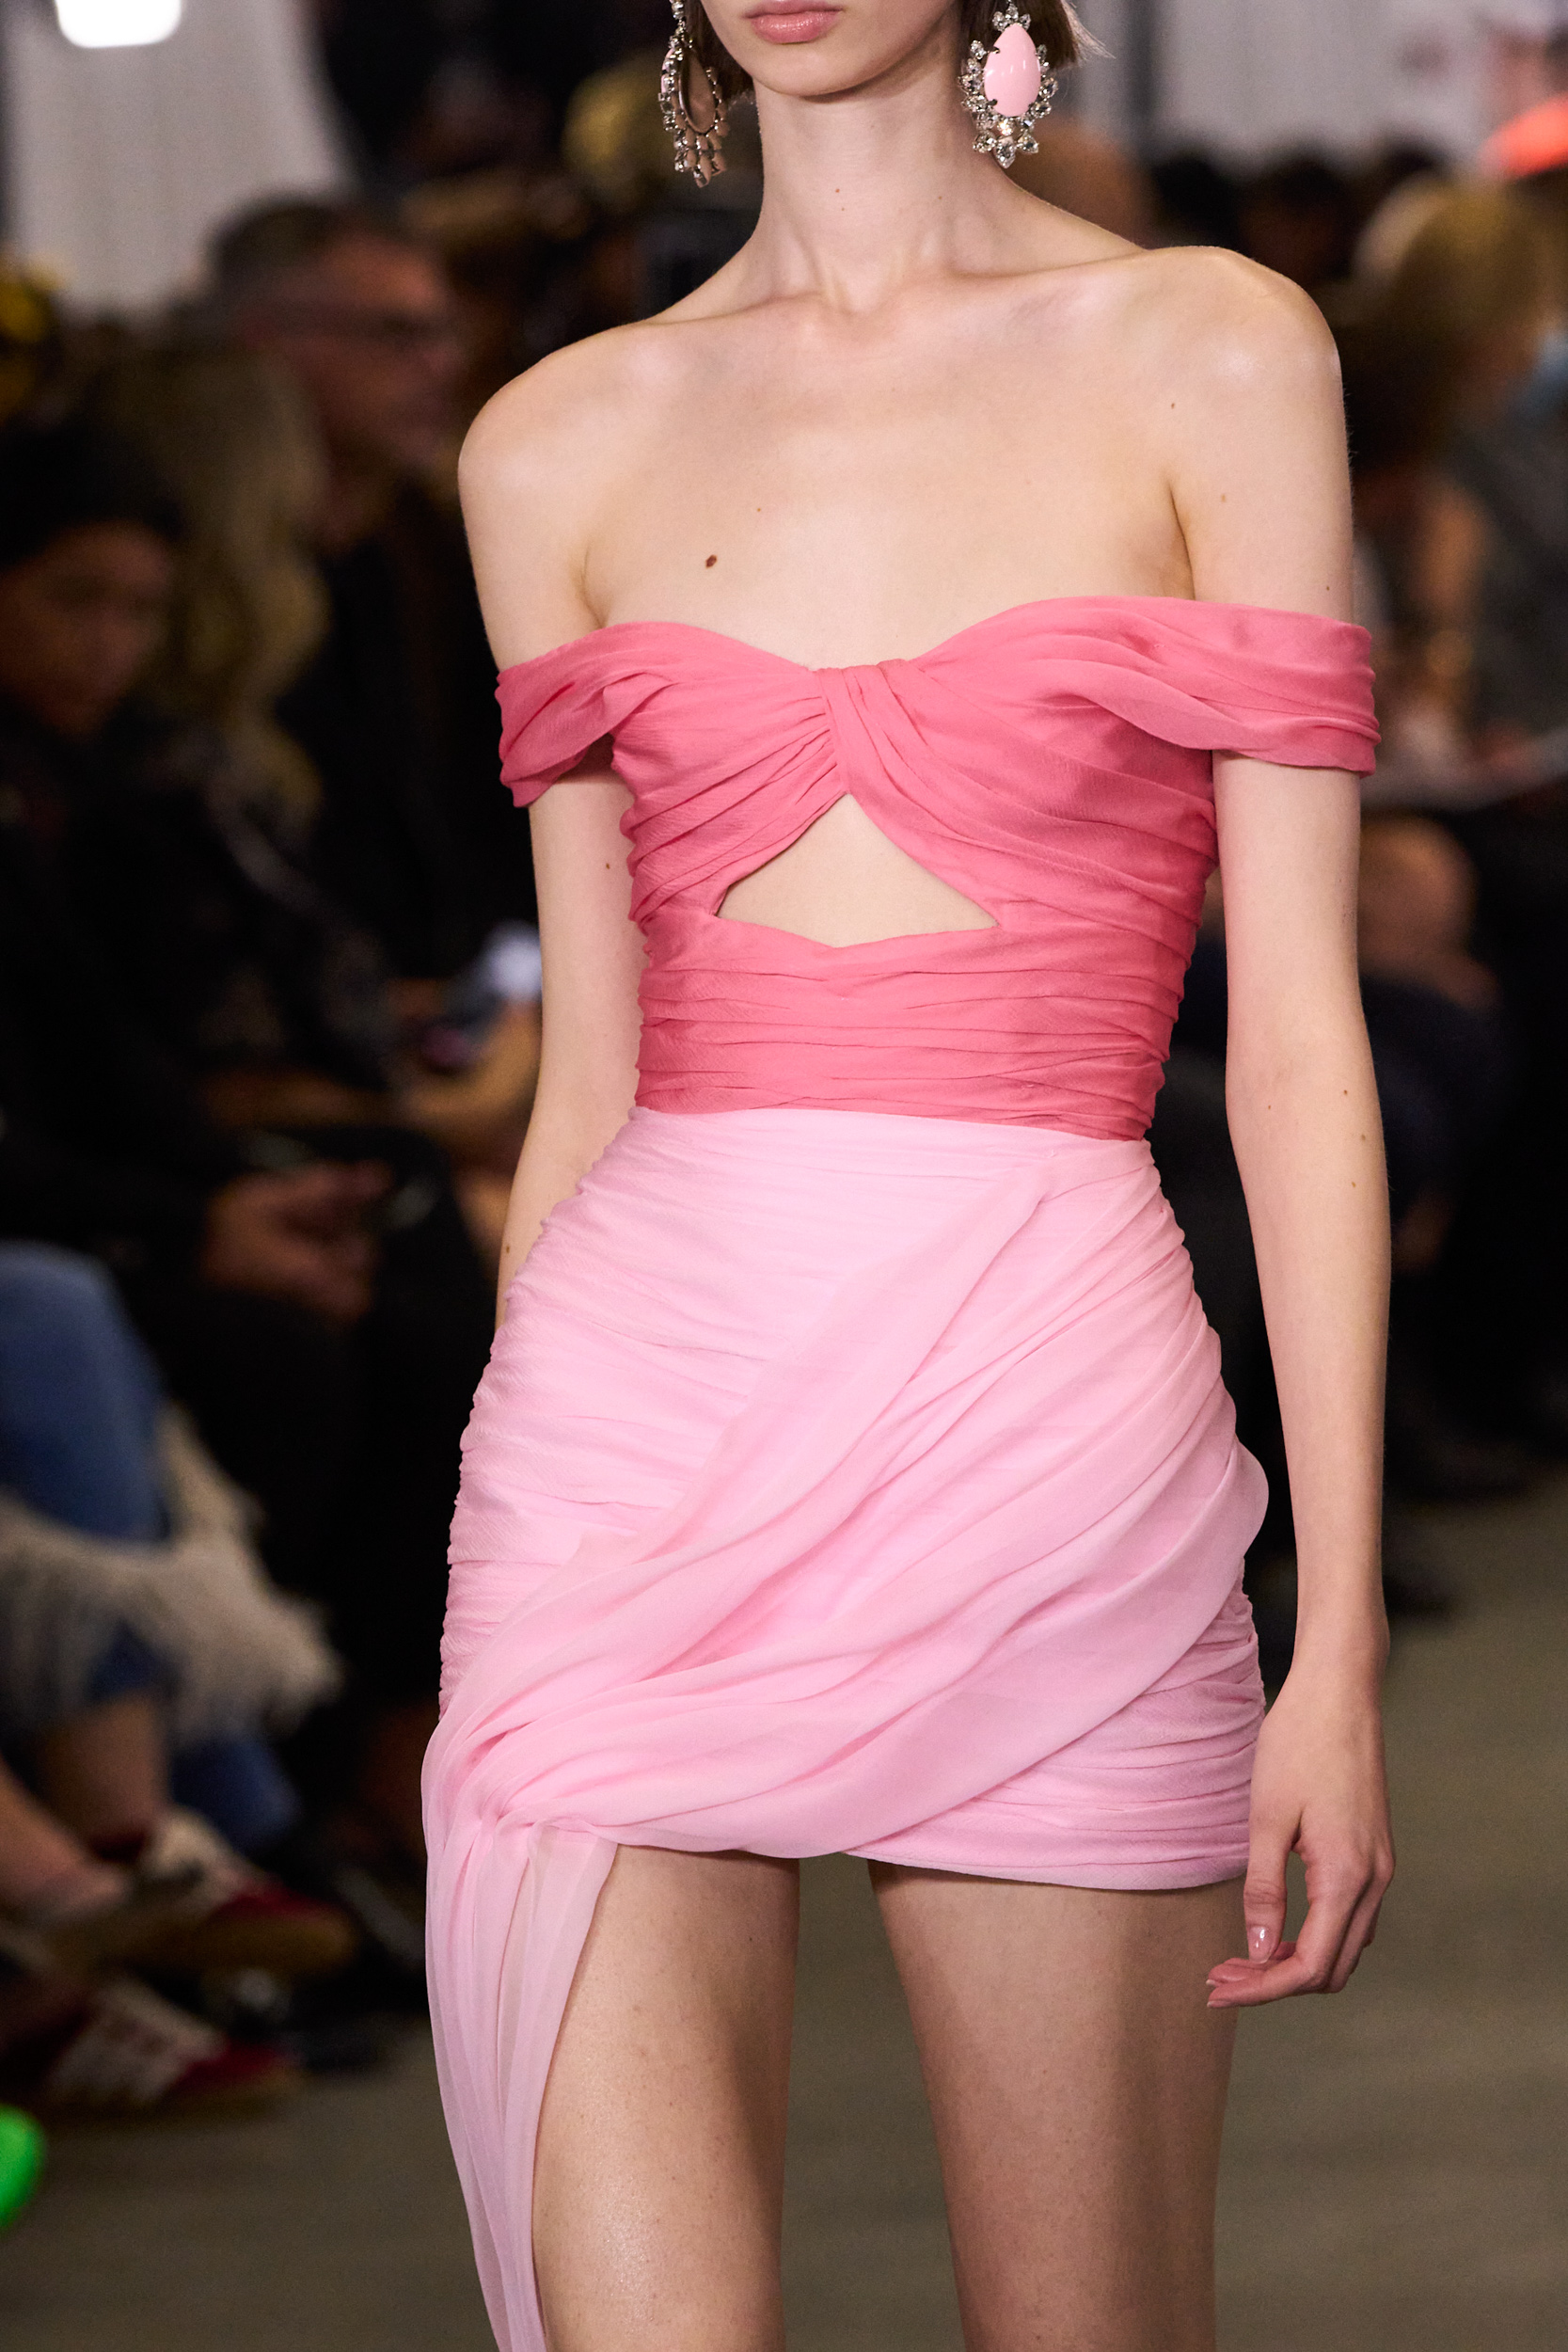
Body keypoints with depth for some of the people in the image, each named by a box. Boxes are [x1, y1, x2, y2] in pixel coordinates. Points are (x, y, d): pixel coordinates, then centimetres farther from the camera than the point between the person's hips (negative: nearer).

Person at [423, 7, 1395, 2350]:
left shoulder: (1210, 358, 3)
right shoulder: (565, 447, 11)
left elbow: (1299, 1040, 0)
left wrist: (1342, 1635, -5)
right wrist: (490, 1645, 16)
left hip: (1037, 1431, -2)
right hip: (635, 1443, 2)